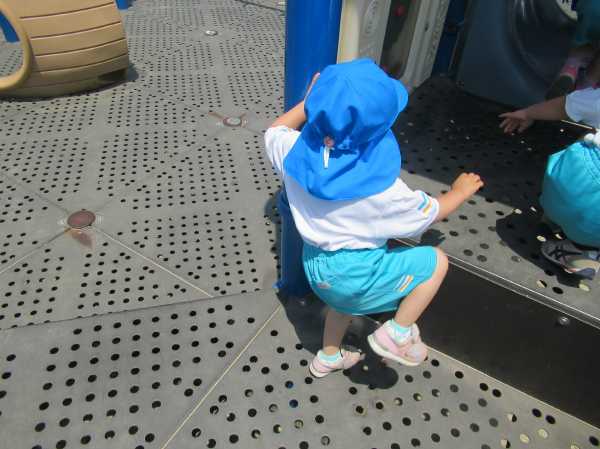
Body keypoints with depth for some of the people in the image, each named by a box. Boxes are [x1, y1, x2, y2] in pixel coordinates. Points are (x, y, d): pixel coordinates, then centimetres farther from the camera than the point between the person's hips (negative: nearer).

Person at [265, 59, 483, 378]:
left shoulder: (298, 151, -18)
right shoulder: (379, 186, -29)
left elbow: (275, 133, 8)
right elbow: (429, 213, -10)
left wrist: (310, 101, 11)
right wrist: (460, 191, 8)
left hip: (316, 263, 6)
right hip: (355, 272, -6)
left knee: (344, 300, 37)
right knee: (436, 262, 8)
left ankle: (328, 358, 58)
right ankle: (397, 334, 15)